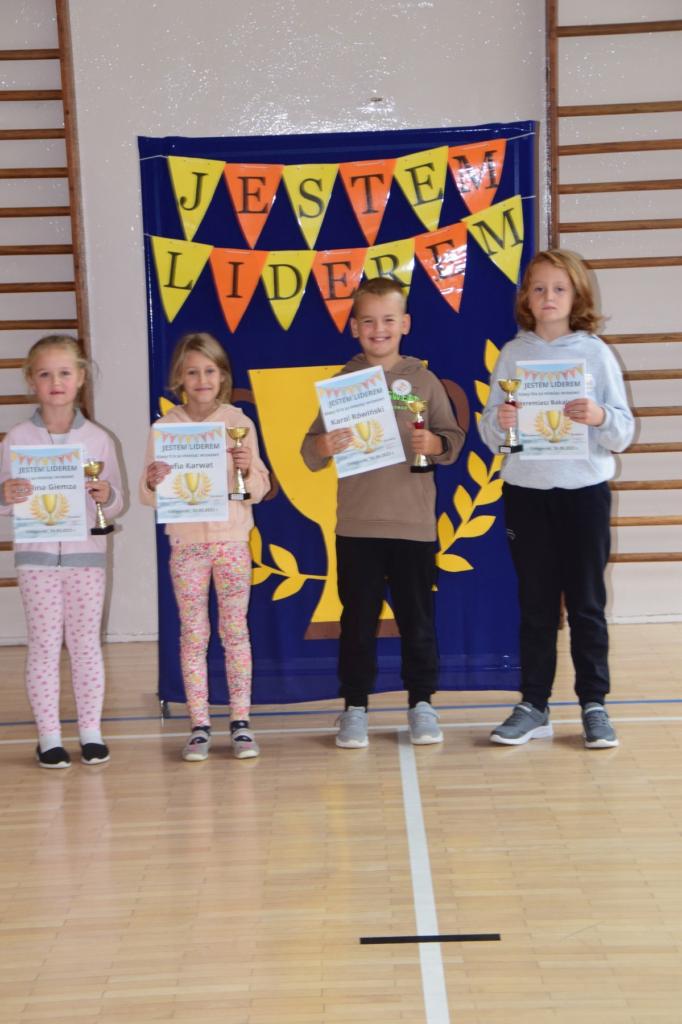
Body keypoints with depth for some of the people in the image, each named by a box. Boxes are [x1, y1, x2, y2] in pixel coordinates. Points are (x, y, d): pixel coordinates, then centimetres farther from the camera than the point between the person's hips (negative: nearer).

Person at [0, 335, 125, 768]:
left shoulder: (98, 438, 2)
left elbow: (117, 504, 6)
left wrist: (107, 497, -16)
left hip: (87, 553, 1)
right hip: (37, 554, -1)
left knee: (86, 644, 7)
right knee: (44, 645, 4)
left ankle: (91, 732, 17)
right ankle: (49, 737, 12)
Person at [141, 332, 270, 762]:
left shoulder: (239, 424, 0)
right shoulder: (165, 428, 0)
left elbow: (259, 491, 1)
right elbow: (149, 496, 1)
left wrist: (249, 468, -19)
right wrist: (154, 483, -20)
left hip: (232, 540, 0)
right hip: (186, 544, 0)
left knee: (236, 631, 4)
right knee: (193, 635, 5)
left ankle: (241, 722, 11)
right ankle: (200, 726, 12)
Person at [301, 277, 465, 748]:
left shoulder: (423, 380, 3)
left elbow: (454, 441, 3)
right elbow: (310, 454, 3)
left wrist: (433, 443, -17)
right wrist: (324, 447, -19)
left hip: (414, 523, 0)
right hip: (357, 525, 0)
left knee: (417, 617, 7)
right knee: (358, 618, 6)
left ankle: (422, 703, 20)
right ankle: (355, 706, 17)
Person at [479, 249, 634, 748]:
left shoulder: (596, 353, -1)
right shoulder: (512, 354, 4)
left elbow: (624, 433, -3)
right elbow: (489, 435, 3)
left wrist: (600, 417, -23)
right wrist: (500, 421, -19)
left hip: (585, 491, -1)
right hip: (526, 492, 2)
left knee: (587, 602, 6)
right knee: (535, 603, 9)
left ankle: (594, 704, 15)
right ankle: (533, 705, 17)